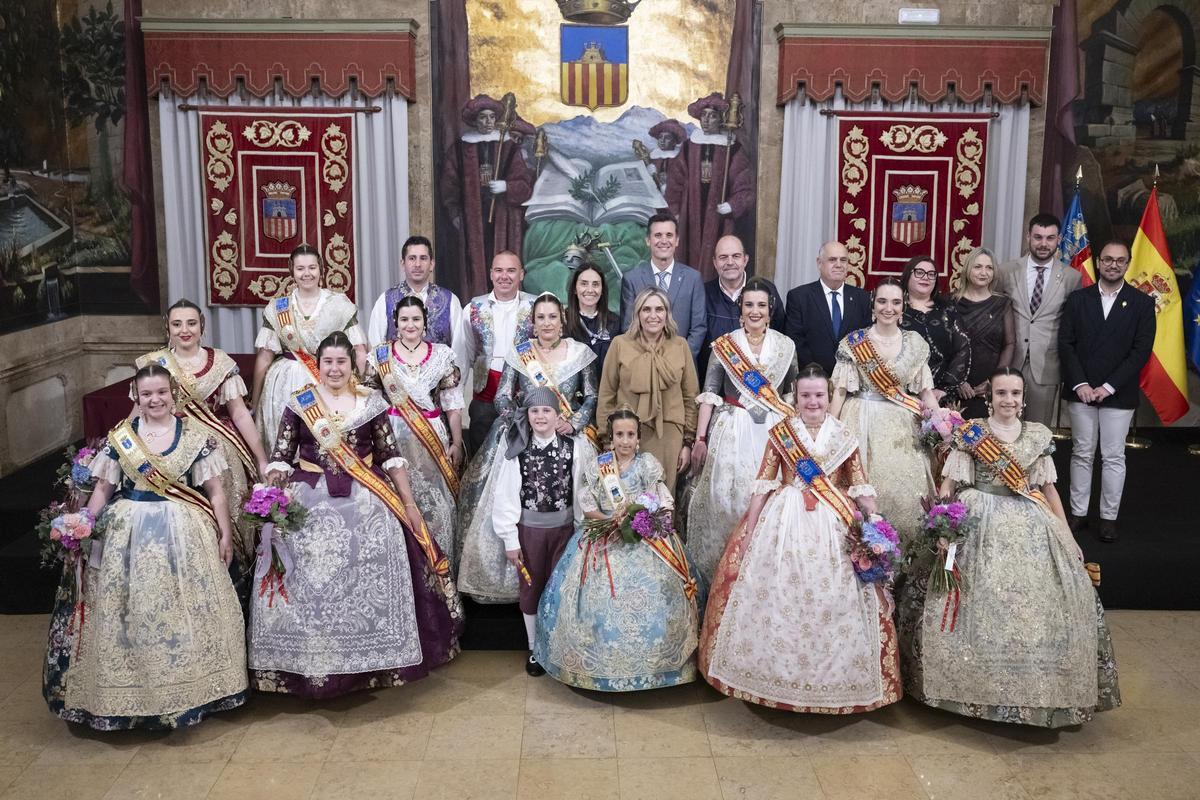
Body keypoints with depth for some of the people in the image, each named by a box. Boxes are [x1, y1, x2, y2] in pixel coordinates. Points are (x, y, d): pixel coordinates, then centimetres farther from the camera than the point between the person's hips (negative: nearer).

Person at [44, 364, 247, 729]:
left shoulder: (196, 436, 1)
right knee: (131, 614, 4)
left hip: (184, 535, -1)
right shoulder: (120, 437, 5)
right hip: (130, 534, 1)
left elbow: (215, 491, 1)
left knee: (182, 614, 3)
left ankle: (188, 690, 16)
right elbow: (103, 488, 8)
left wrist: (225, 534, -1)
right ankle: (133, 693, 18)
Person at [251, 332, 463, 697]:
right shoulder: (299, 403, 5)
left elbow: (391, 455, 6)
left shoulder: (371, 402, 5)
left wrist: (410, 504, 2)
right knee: (308, 578, -8)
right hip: (310, 497, 0)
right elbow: (280, 458, 4)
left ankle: (373, 662, 8)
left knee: (370, 577, -7)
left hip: (366, 497, 0)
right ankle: (308, 663, 8)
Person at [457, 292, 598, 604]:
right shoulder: (518, 354, 7)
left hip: (568, 436, 0)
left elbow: (592, 397, 8)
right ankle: (522, 572, 1)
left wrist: (573, 424, -8)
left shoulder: (581, 353, 6)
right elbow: (502, 397, 3)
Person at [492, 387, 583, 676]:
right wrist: (510, 539, -6)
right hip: (529, 529, 0)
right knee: (531, 587, 11)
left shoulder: (572, 448, -6)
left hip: (564, 528, 0)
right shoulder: (517, 451, -7)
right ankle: (535, 649, 27)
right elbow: (506, 497, -5)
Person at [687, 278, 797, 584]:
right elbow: (709, 394, -2)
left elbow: (792, 395, 11)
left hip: (773, 431, 1)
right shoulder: (723, 345, -1)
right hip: (732, 431, -1)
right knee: (726, 497, 0)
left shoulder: (786, 345, 4)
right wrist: (700, 438, -6)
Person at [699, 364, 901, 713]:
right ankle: (776, 672, 20)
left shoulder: (844, 438, 4)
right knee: (776, 596, 3)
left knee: (834, 599, 1)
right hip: (784, 522, -1)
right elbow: (763, 485, 0)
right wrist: (748, 531, -3)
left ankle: (833, 677, 18)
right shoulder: (779, 433, 1)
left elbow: (861, 489, 5)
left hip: (832, 525, 1)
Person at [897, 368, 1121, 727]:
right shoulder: (970, 433, 0)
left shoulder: (1038, 435, 10)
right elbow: (949, 483, -3)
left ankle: (1042, 685, 13)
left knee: (1040, 603, -4)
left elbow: (1048, 487, 14)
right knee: (980, 601, -9)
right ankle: (976, 683, 8)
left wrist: (1067, 535, 10)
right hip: (980, 525, -3)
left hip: (1031, 527, 3)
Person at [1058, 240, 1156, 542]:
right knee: (1081, 454, 8)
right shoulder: (1078, 299, 5)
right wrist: (1080, 384, -10)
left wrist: (1108, 386, -13)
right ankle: (1078, 512, 17)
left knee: (1113, 457, 4)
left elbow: (1141, 351, -5)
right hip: (1081, 390, 1)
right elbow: (1066, 343, 1)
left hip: (1118, 394, -1)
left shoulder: (1142, 304, 1)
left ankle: (1109, 517, 13)